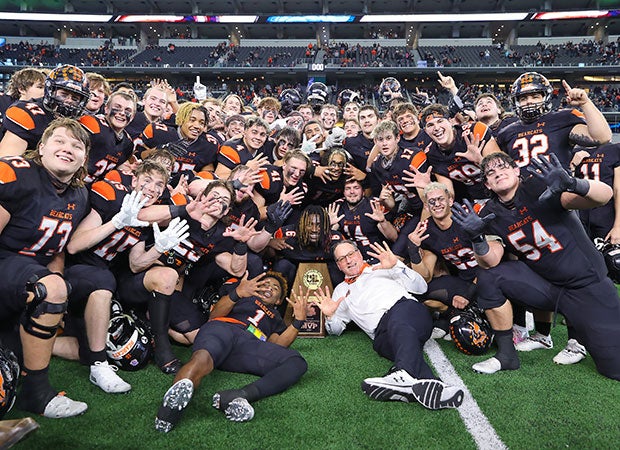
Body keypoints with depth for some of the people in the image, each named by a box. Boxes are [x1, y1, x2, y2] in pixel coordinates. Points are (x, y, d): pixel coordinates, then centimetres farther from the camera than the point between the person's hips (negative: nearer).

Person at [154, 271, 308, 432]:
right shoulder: (245, 294, 36)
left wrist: (298, 320, 9)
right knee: (203, 359, -38)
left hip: (250, 346, 2)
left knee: (298, 363, -26)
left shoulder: (276, 319, 42)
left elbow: (275, 346, 19)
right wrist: (237, 293, -1)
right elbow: (214, 315, 16)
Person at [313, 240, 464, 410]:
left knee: (398, 322, -39)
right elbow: (335, 329, 27)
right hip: (383, 332, 1)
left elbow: (421, 287, 16)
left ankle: (404, 375, -62)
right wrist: (330, 315, 4)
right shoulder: (341, 291, 33)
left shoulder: (382, 268, 27)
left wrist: (396, 266, 3)